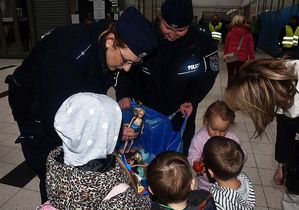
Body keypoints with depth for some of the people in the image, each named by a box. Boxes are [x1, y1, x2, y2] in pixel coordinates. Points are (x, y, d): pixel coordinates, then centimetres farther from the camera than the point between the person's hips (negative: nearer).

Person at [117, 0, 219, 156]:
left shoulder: (202, 43, -14)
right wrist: (124, 94, -21)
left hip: (180, 115, 0)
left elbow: (207, 76, -2)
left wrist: (191, 100, -17)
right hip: (143, 111, 1)